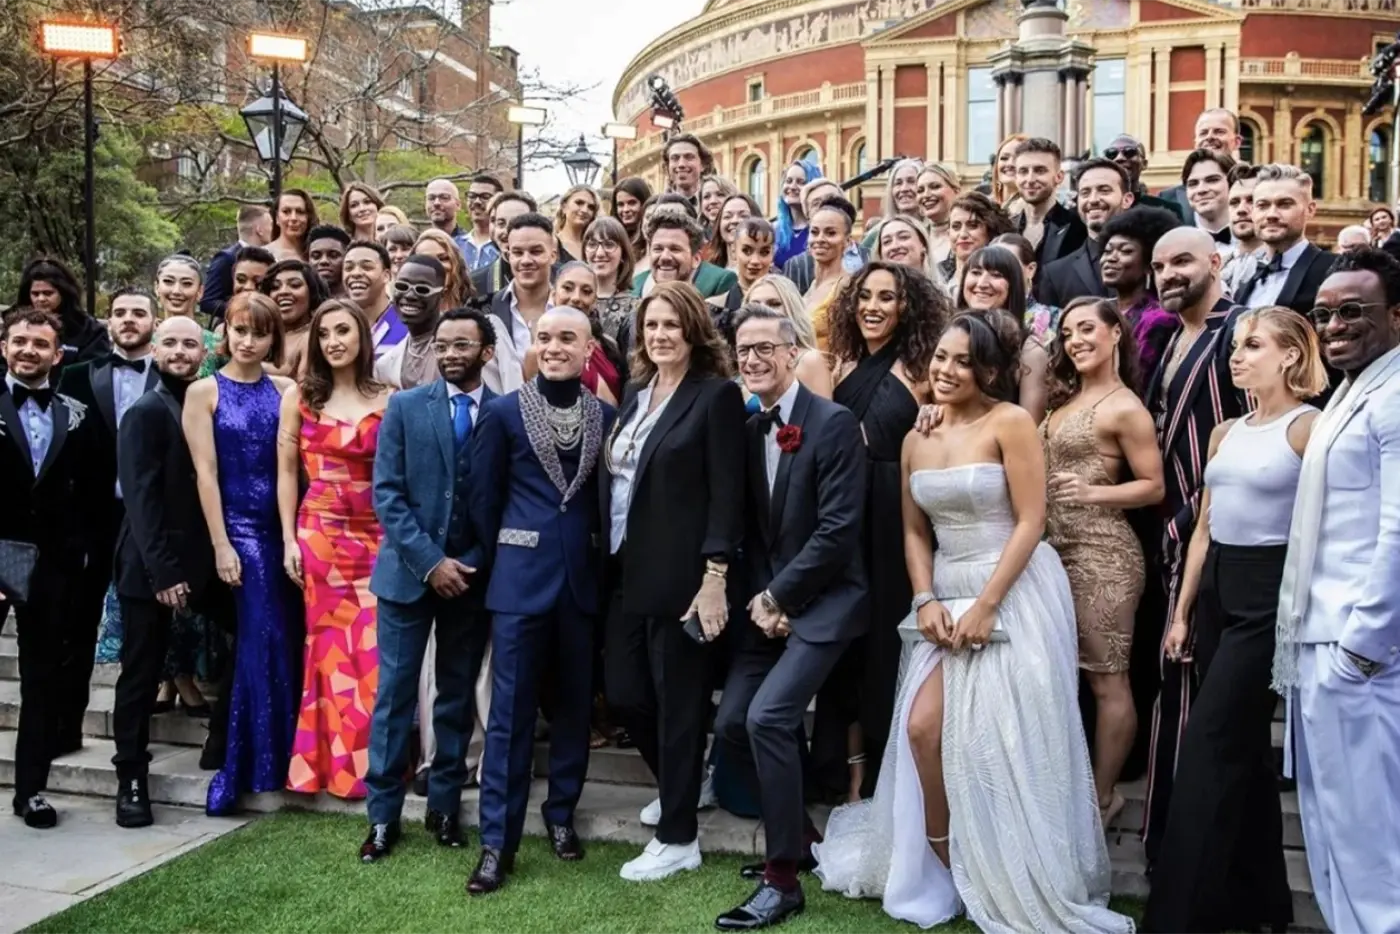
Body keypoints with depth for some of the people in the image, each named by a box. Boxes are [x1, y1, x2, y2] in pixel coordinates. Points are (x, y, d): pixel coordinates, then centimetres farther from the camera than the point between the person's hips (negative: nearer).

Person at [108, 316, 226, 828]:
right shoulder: (147, 412, -9)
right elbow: (140, 497, -15)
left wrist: (196, 564, 3)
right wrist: (162, 571, -21)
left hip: (198, 560, 5)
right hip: (151, 567, -5)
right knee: (141, 675, 4)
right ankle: (131, 779, 14)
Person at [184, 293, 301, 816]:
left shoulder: (284, 389, 6)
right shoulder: (204, 391, 0)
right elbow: (205, 471, -5)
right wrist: (221, 545, -10)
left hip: (284, 525, 3)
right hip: (241, 527, -3)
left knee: (287, 639, 6)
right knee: (263, 640, -6)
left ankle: (278, 756, 21)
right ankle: (246, 767, 6)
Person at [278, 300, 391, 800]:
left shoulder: (388, 400, 4)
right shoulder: (299, 397, 6)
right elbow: (286, 472, 5)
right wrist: (288, 538, -2)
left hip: (377, 535, 0)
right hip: (319, 532, 0)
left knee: (375, 649, -2)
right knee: (330, 646, 3)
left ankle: (375, 760, 12)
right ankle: (337, 761, 15)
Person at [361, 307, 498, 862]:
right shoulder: (405, 407, 0)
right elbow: (387, 494, -5)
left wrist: (471, 564, -10)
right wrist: (430, 561, -13)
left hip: (472, 576, 1)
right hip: (409, 571, 0)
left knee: (457, 696, 10)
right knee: (395, 694, 3)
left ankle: (445, 807, 22)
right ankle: (384, 814, 14)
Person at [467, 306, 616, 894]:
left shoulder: (606, 416, 5)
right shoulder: (503, 412, -1)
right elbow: (484, 499, 2)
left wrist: (599, 555, 5)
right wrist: (504, 560, 4)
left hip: (584, 577, 3)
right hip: (522, 578, -3)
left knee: (574, 704, 12)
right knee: (511, 710, 0)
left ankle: (561, 816, 29)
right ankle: (497, 841, 8)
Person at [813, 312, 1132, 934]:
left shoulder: (1010, 423, -8)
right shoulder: (917, 440, 10)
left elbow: (1030, 522, -12)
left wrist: (985, 606, -17)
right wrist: (926, 600, -3)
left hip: (1013, 594, -5)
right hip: (946, 597, 6)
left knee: (1003, 741, -4)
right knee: (920, 728, -2)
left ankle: (1016, 882, 17)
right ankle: (941, 866, 18)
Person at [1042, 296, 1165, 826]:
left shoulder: (1125, 408, -9)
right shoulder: (1065, 399, 15)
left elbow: (1154, 487, -7)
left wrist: (1093, 492, -22)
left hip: (1102, 555, -8)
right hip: (1056, 551, 8)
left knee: (1106, 679, 2)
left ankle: (1102, 798, 13)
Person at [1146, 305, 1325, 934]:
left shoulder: (1310, 427, -8)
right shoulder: (1225, 433, 13)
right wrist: (1182, 613, 12)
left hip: (1269, 592, -7)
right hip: (1217, 591, 8)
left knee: (1209, 742, -9)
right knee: (1242, 744, 13)